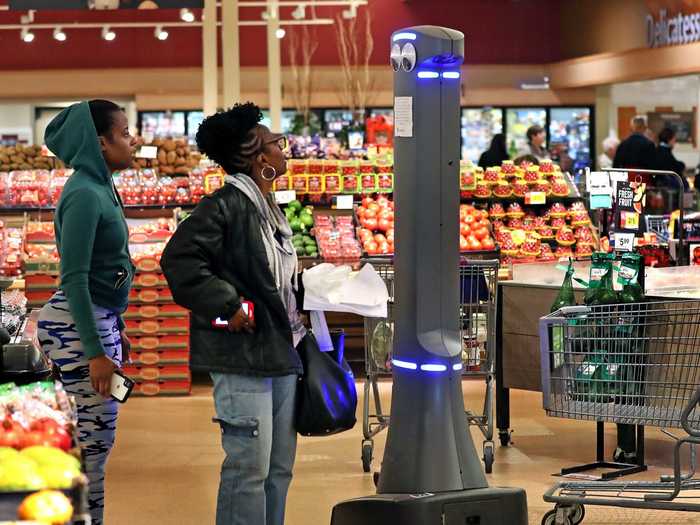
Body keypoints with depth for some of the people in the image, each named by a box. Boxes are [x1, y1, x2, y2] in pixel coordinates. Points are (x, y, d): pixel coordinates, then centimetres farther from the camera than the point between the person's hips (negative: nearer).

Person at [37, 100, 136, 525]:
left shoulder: (102, 188, 11)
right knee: (94, 438, -6)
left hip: (100, 320, 10)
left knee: (97, 438, 12)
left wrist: (117, 331, 22)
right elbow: (74, 278, -20)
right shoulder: (84, 194, -17)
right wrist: (95, 351, -21)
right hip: (77, 326, -10)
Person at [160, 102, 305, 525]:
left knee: (279, 467, 14)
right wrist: (228, 305, -20)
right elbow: (178, 260, -20)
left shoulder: (270, 210, 15)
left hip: (282, 353, 10)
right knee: (249, 467, -7)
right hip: (243, 359, -10)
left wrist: (297, 323, 16)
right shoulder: (224, 207, -14)